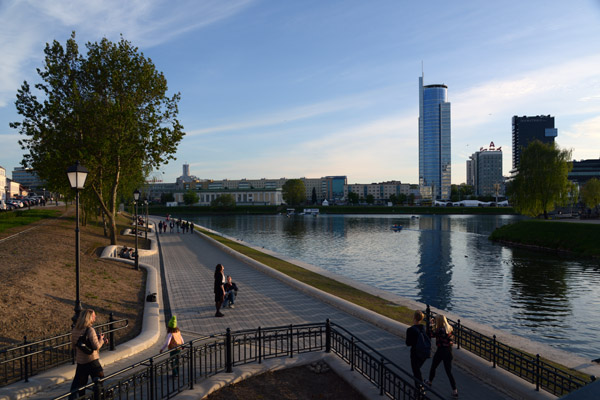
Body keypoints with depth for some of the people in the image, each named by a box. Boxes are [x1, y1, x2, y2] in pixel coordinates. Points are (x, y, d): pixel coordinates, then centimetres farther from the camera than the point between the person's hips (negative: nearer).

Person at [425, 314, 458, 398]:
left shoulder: (440, 330, -23)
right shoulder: (449, 328, -2)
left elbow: (430, 334, -16)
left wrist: (431, 325, -6)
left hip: (441, 351, -6)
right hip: (449, 351, 6)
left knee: (433, 367, 20)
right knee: (449, 371, 8)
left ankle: (429, 381, 40)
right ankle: (455, 391, 3)